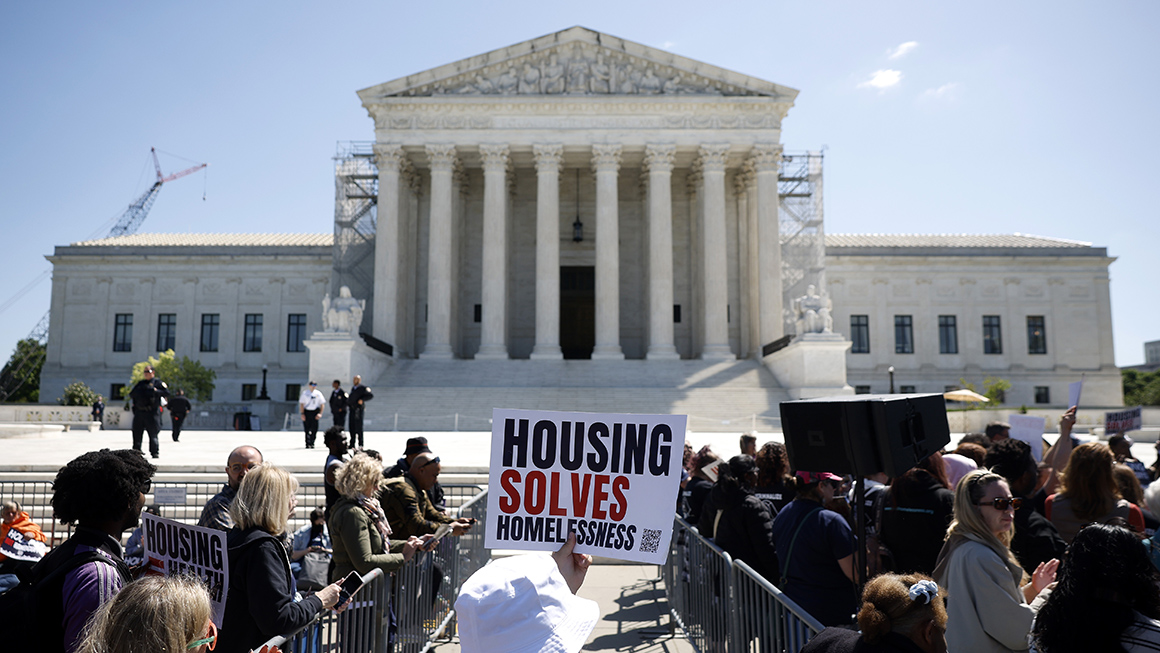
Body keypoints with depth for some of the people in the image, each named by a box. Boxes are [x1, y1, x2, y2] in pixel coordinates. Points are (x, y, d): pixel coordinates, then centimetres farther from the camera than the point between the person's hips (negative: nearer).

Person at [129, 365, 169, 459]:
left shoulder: (157, 382, 3)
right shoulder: (140, 383, 19)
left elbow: (167, 392, -7)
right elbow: (131, 394, 24)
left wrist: (155, 391, -17)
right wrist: (133, 394, 4)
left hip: (152, 412, -5)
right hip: (139, 412, 6)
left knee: (153, 433, -4)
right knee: (136, 433, 6)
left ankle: (155, 452, 2)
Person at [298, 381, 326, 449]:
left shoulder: (318, 393, 7)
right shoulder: (305, 393, 3)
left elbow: (322, 404, 7)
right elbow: (301, 404, 3)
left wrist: (320, 413, -3)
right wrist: (302, 414, -6)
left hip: (315, 412, 1)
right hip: (306, 412, -1)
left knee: (314, 429, -4)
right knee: (307, 429, -2)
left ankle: (312, 443, 5)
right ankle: (307, 444, 5)